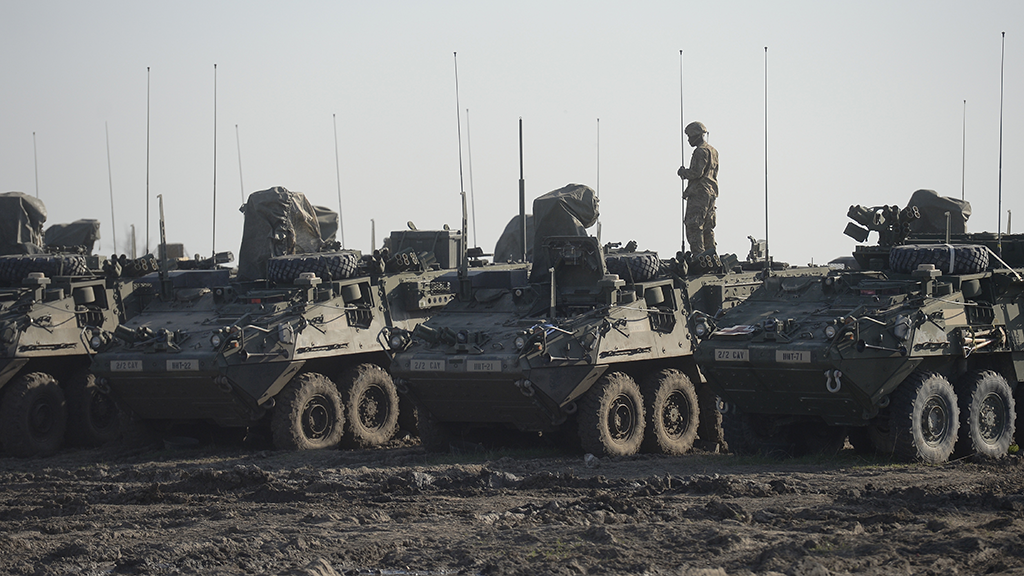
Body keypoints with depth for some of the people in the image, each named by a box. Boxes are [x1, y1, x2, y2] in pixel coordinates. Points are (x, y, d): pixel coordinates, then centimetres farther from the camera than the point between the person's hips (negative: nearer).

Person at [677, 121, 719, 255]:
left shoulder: (701, 151, -12)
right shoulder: (713, 151, 19)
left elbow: (697, 172, -21)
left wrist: (683, 172, -3)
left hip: (699, 194, -10)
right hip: (711, 193, 10)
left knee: (693, 226, -9)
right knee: (708, 227, 12)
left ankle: (698, 255, -15)